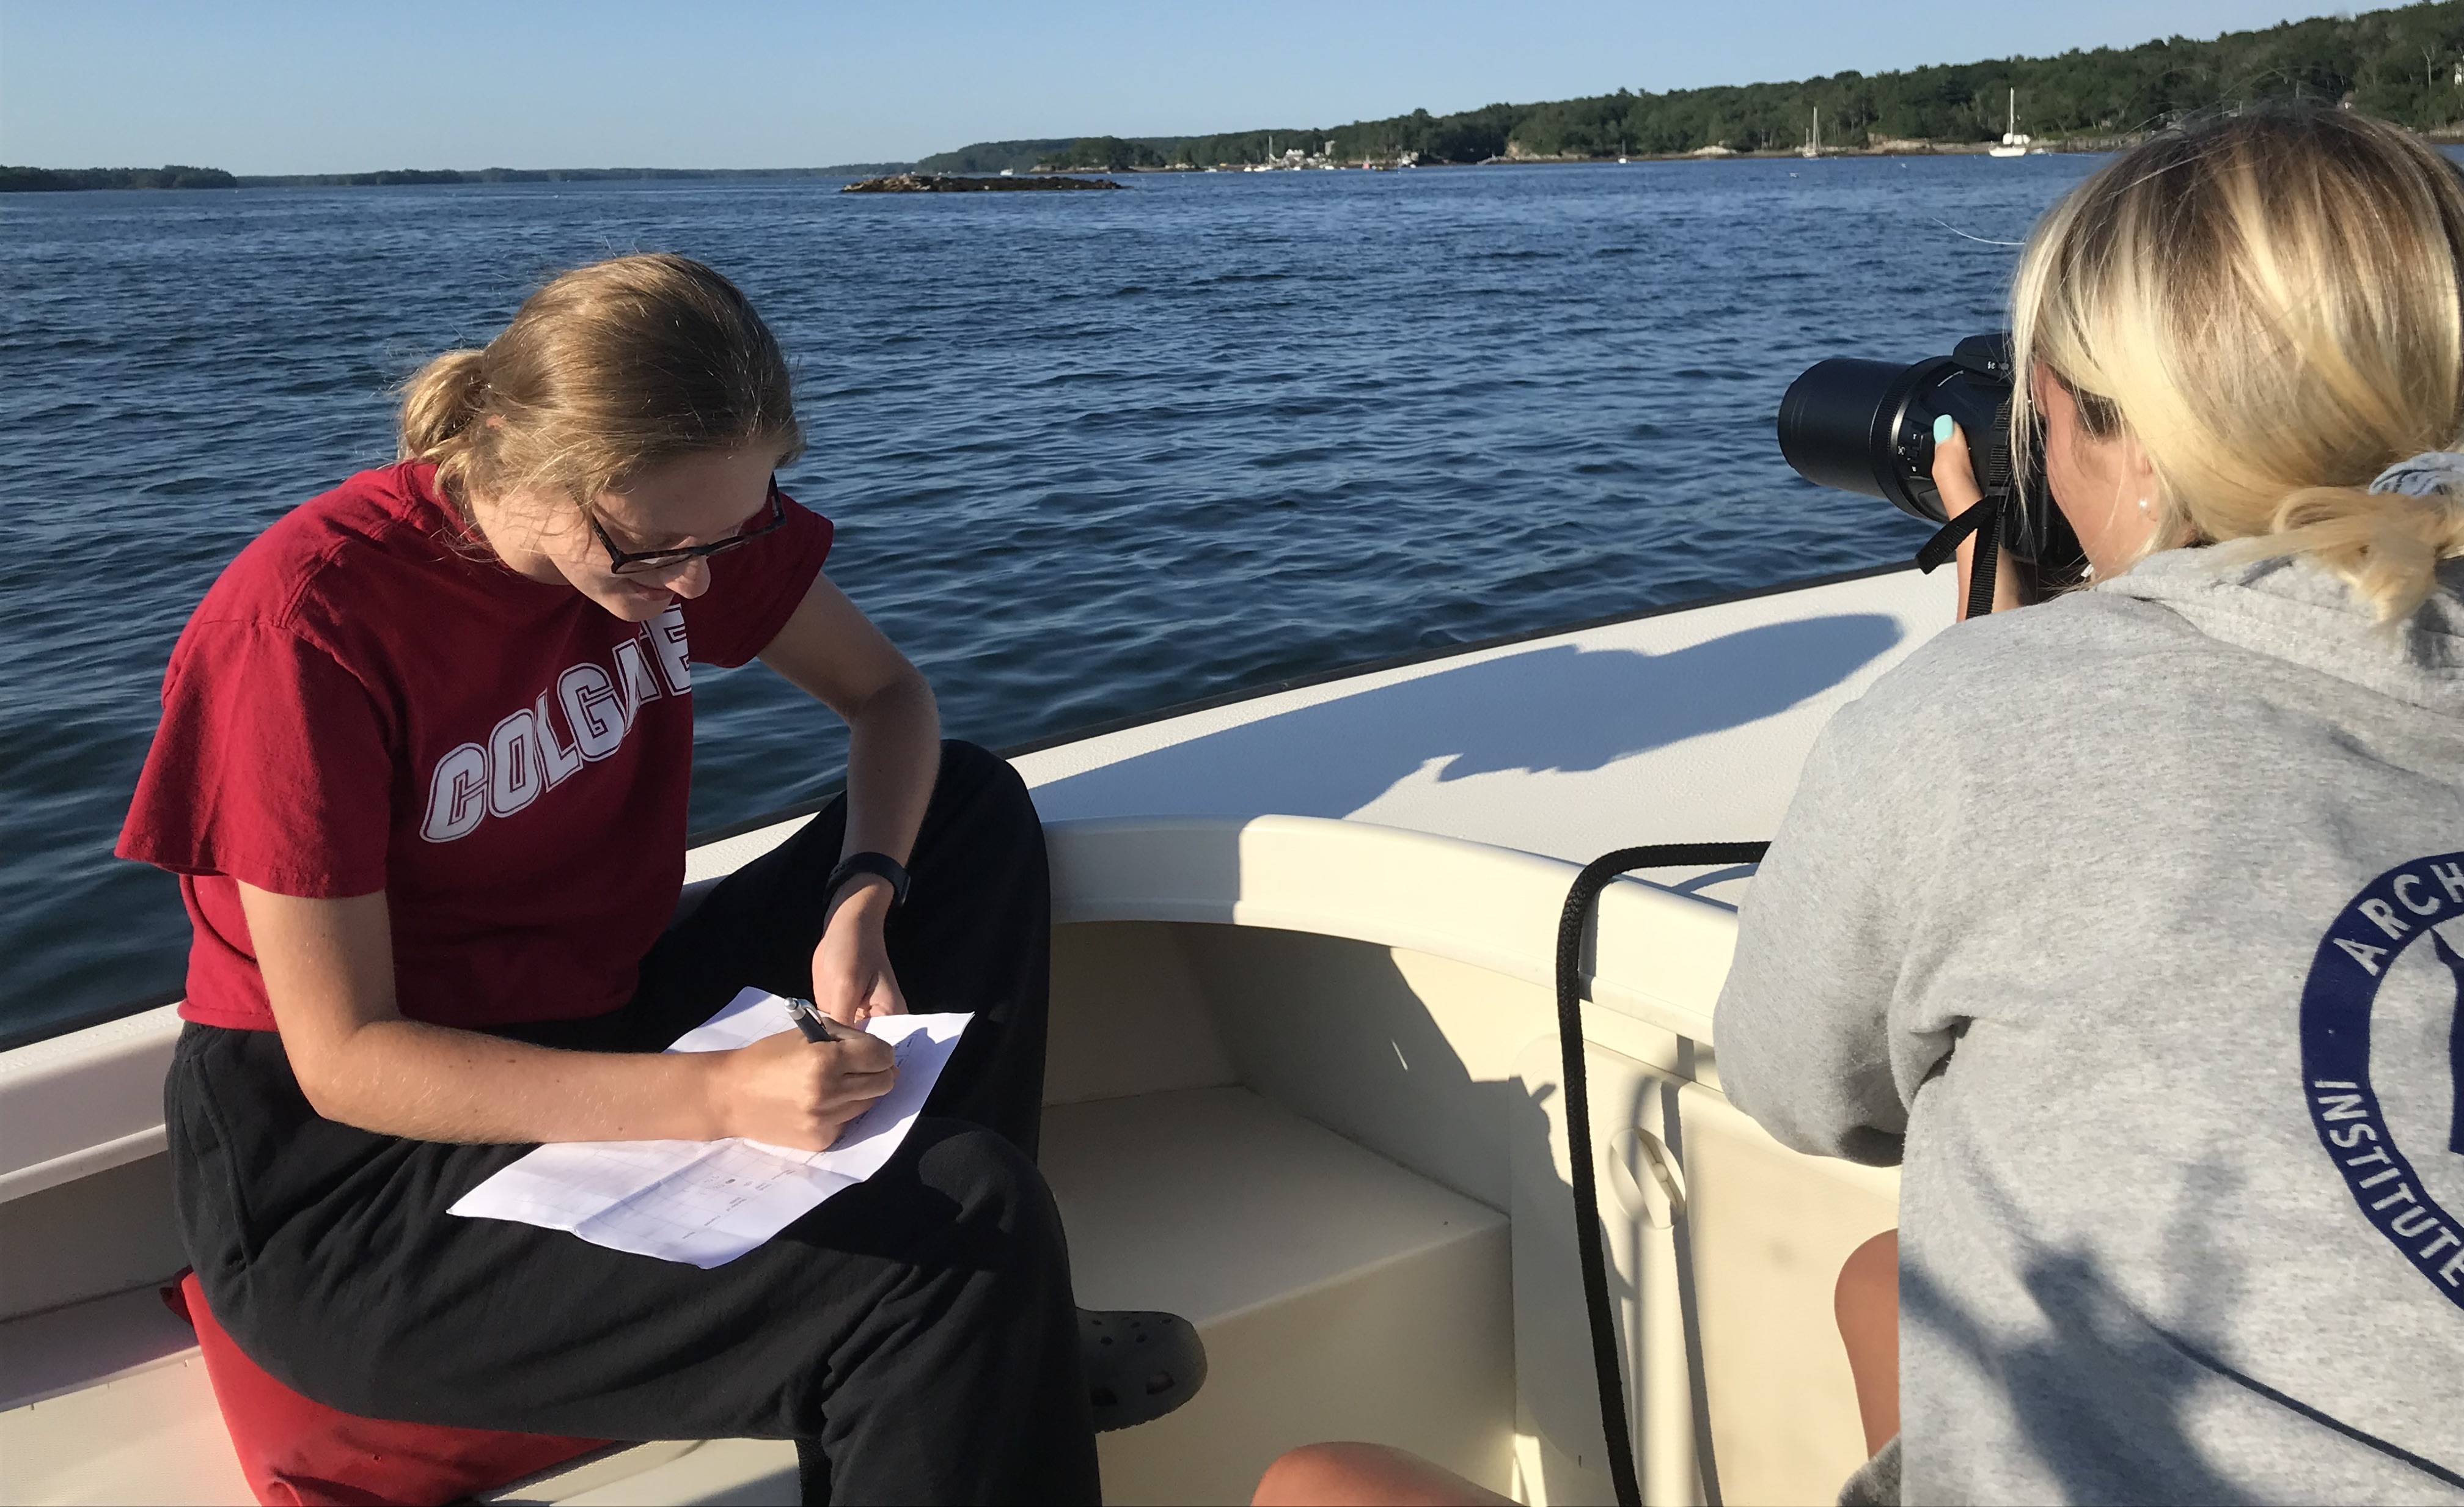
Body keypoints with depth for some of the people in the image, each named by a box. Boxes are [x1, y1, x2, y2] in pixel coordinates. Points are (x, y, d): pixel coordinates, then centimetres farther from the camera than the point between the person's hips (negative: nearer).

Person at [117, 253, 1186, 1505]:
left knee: (976, 808, -3)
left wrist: (860, 904, -15)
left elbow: (887, 696, 6)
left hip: (601, 1036, 8)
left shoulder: (680, 512, -6)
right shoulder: (309, 624, -23)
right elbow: (342, 1057, -21)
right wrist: (715, 1096, -32)